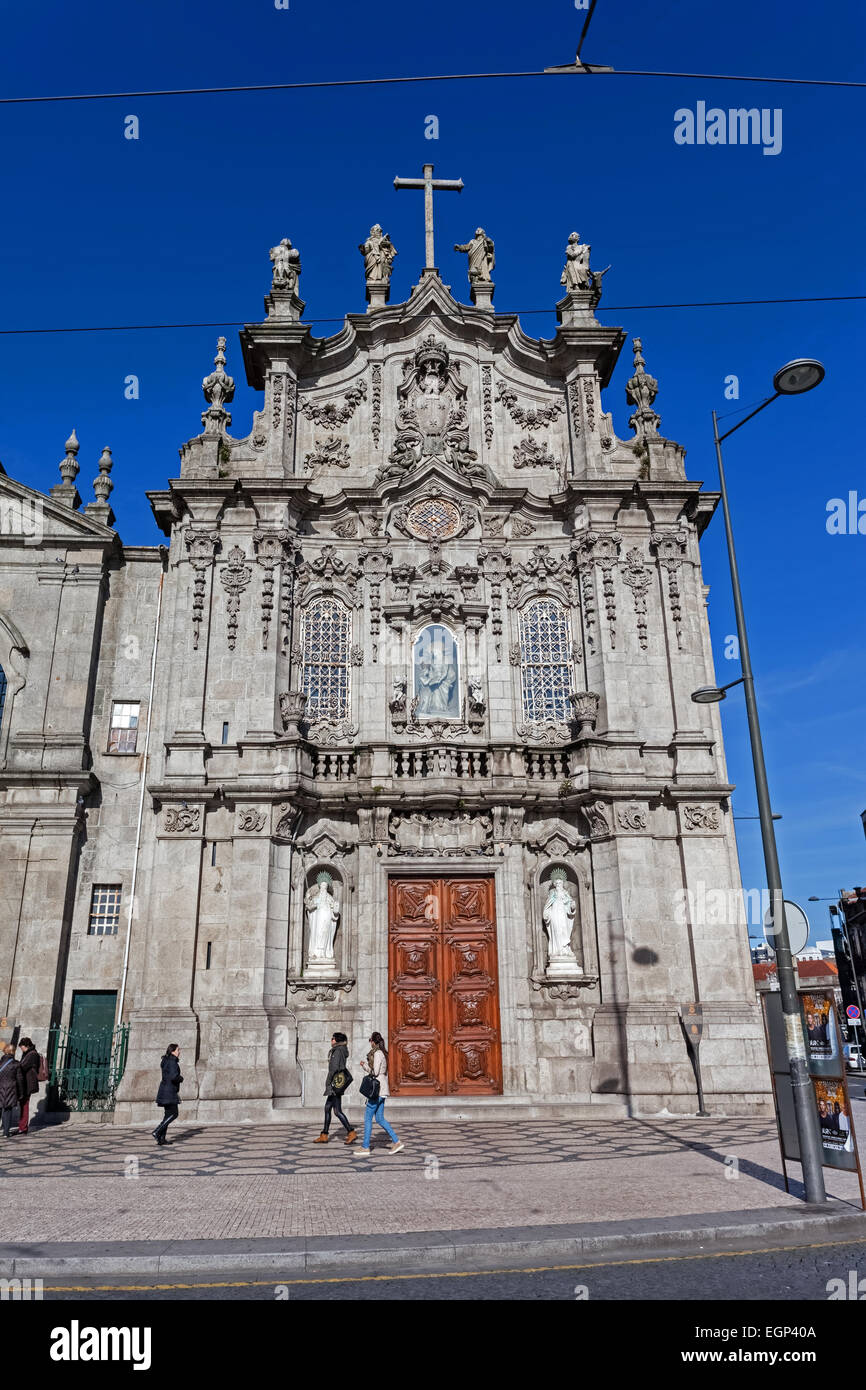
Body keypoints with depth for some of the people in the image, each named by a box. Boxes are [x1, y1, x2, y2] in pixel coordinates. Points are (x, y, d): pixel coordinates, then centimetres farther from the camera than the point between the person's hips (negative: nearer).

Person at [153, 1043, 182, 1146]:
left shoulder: (166, 1061, 15)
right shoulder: (172, 1062, -15)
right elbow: (173, 1077, -27)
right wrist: (181, 1078, -7)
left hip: (165, 1091, 10)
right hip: (169, 1092, -10)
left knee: (168, 1115, 11)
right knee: (173, 1114, -6)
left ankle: (162, 1138, 11)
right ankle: (157, 1132, -10)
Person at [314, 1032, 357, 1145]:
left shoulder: (338, 1051, -12)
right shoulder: (342, 1051, 16)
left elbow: (334, 1068, -19)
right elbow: (346, 1073, 20)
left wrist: (328, 1083, -16)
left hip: (335, 1084, -10)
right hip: (337, 1085, 10)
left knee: (337, 1111, -8)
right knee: (327, 1108, 12)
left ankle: (351, 1133, -6)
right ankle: (324, 1136, 18)